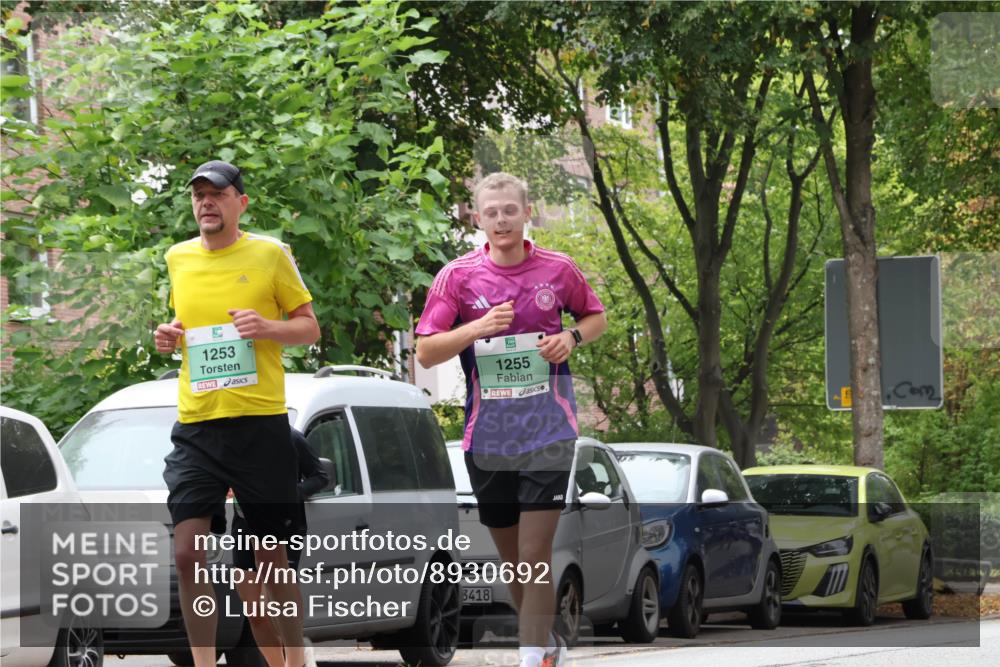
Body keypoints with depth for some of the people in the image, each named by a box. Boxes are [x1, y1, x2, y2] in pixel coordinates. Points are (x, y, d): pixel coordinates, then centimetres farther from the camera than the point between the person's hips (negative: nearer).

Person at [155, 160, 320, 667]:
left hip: (260, 424, -3)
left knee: (271, 556, 4)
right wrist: (168, 337, 5)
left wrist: (268, 327, -15)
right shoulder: (178, 259, 11)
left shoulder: (269, 254, 0)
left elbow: (309, 327, 4)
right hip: (196, 427, 3)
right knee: (187, 552, -10)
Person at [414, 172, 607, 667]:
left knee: (535, 556, -12)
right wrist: (478, 328, -18)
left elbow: (596, 317, 17)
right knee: (511, 558, 12)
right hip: (487, 435, 2)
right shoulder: (457, 276, -1)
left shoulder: (558, 269, 0)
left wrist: (571, 337, -5)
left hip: (547, 431, -2)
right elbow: (425, 352, -3)